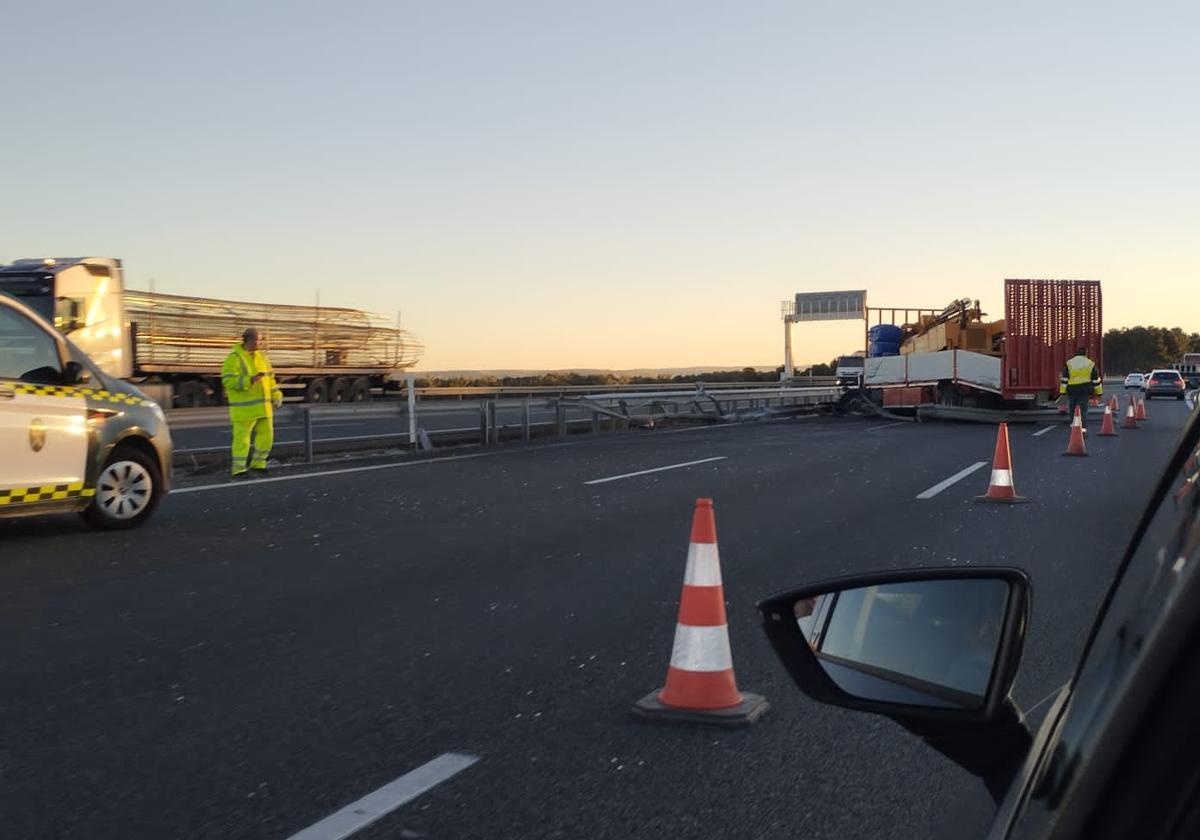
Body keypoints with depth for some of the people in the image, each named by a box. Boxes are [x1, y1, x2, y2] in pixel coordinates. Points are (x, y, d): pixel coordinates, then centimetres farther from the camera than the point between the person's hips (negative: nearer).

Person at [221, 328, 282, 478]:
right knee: (241, 438, -2)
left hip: (262, 405, 6)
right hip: (244, 406, -6)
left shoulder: (261, 357, 9)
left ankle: (257, 465, 20)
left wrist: (276, 396, 6)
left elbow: (269, 378, 15)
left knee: (266, 435, 5)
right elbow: (228, 381, -20)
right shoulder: (233, 358, -12)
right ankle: (239, 470, 7)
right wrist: (250, 380, -31)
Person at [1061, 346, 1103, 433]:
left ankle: (1072, 422, 23)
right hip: (1085, 390, 0)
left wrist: (1062, 391, 0)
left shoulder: (1069, 363, 2)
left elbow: (1064, 379, -1)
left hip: (1072, 390, 0)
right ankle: (1083, 427, -6)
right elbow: (1096, 379, 4)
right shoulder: (1090, 364, 2)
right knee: (1083, 409, 1)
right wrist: (1098, 392, 11)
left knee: (1071, 407, 17)